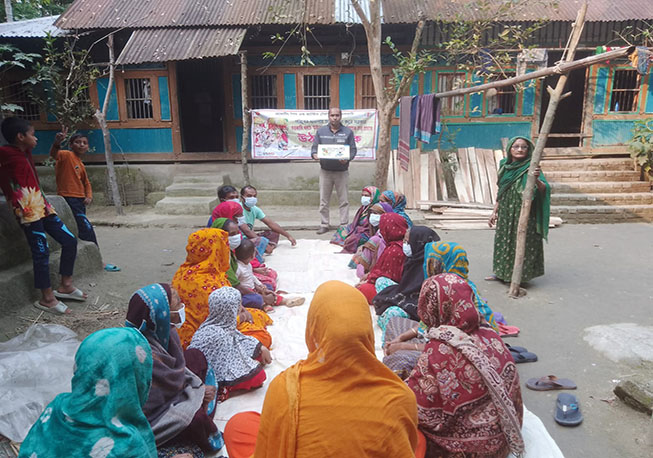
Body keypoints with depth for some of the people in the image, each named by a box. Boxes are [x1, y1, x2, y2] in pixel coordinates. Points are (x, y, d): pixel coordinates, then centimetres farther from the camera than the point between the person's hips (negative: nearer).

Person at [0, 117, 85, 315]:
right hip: (29, 212, -9)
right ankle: (47, 298, 7)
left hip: (42, 207, 9)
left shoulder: (25, 154, 15)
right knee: (41, 252, -5)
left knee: (70, 241, 8)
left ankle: (65, 285, 19)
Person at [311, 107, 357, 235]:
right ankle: (324, 225, 13)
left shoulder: (348, 132, 4)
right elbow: (314, 147, 7)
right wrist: (314, 155, -15)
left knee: (344, 200, 2)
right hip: (325, 170, 1)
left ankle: (344, 225, 11)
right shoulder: (321, 131, 8)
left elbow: (353, 150, 2)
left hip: (342, 171, -1)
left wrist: (347, 159, -18)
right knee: (323, 201, 3)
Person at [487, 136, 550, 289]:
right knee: (502, 242, 14)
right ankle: (501, 273, 29)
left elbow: (544, 189, -22)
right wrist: (495, 212, 14)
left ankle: (519, 278, 10)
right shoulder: (504, 166, 7)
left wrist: (537, 179, -42)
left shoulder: (530, 168, -10)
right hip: (505, 213, 6)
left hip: (524, 214, -6)